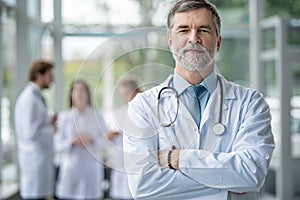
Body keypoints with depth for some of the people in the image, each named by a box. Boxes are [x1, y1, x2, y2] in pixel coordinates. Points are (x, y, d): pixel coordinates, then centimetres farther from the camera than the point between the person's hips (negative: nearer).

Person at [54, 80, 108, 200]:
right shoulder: (64, 116, 3)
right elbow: (58, 145, 1)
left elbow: (105, 141, 5)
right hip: (70, 168, -1)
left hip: (92, 168, 1)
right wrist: (72, 141, -16)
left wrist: (92, 140, -13)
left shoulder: (96, 116, 6)